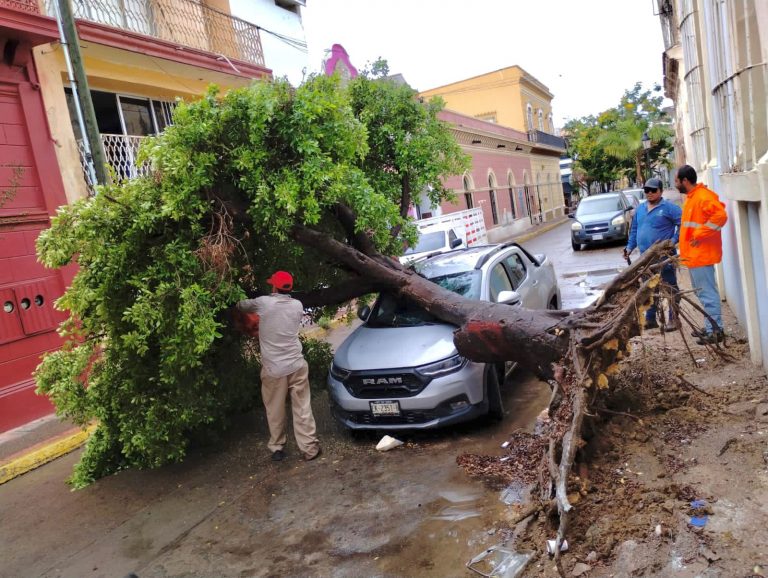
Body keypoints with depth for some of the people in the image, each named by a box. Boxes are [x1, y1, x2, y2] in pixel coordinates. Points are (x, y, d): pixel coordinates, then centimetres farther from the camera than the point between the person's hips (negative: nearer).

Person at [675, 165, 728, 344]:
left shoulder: (703, 196, -16)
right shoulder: (692, 197, 16)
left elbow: (720, 215, -27)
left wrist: (699, 236, -24)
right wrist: (686, 242, 17)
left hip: (701, 255, -11)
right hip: (694, 255, 11)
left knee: (707, 293, -7)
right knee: (703, 292, 16)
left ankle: (715, 331, -2)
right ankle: (710, 327, 24)